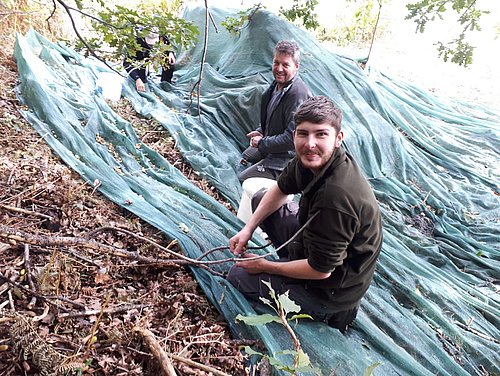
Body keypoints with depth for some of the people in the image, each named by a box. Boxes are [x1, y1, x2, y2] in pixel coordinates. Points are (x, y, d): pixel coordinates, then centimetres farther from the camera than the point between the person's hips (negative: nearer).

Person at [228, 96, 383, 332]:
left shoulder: (336, 197, -38)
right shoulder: (311, 160, -12)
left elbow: (320, 270, -27)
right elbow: (280, 190, 8)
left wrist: (265, 266, -14)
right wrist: (249, 228, 0)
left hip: (332, 285, -8)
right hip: (315, 245, 8)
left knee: (238, 275, 0)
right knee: (260, 199, 10)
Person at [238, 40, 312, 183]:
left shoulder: (299, 94, -29)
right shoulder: (277, 85, 3)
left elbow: (292, 138, -32)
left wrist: (262, 143, -21)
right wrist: (260, 132, 1)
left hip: (284, 159, -10)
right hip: (269, 146, 10)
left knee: (240, 182, -14)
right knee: (242, 160, 27)